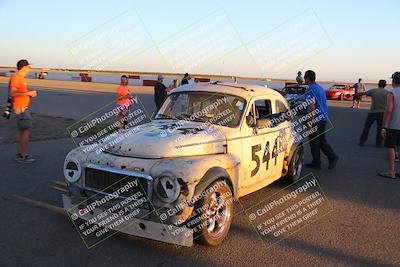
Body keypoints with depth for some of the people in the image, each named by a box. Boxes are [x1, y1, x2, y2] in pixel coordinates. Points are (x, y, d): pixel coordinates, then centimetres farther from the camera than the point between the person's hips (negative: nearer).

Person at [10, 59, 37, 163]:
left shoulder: (20, 78, 14)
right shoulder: (15, 78, -15)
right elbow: (13, 93, -24)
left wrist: (30, 94, 11)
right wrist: (28, 93, -22)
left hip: (23, 108, 10)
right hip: (21, 109, -10)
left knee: (20, 131, 13)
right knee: (27, 131, -8)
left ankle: (19, 154, 20)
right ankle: (23, 156, -4)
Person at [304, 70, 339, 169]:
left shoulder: (310, 90, -16)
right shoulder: (320, 88, 14)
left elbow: (312, 107, -23)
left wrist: (310, 121, -19)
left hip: (316, 119, -9)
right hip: (324, 118, 9)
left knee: (314, 141, 3)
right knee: (322, 140, 18)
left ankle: (316, 163, 12)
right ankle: (332, 157, 8)